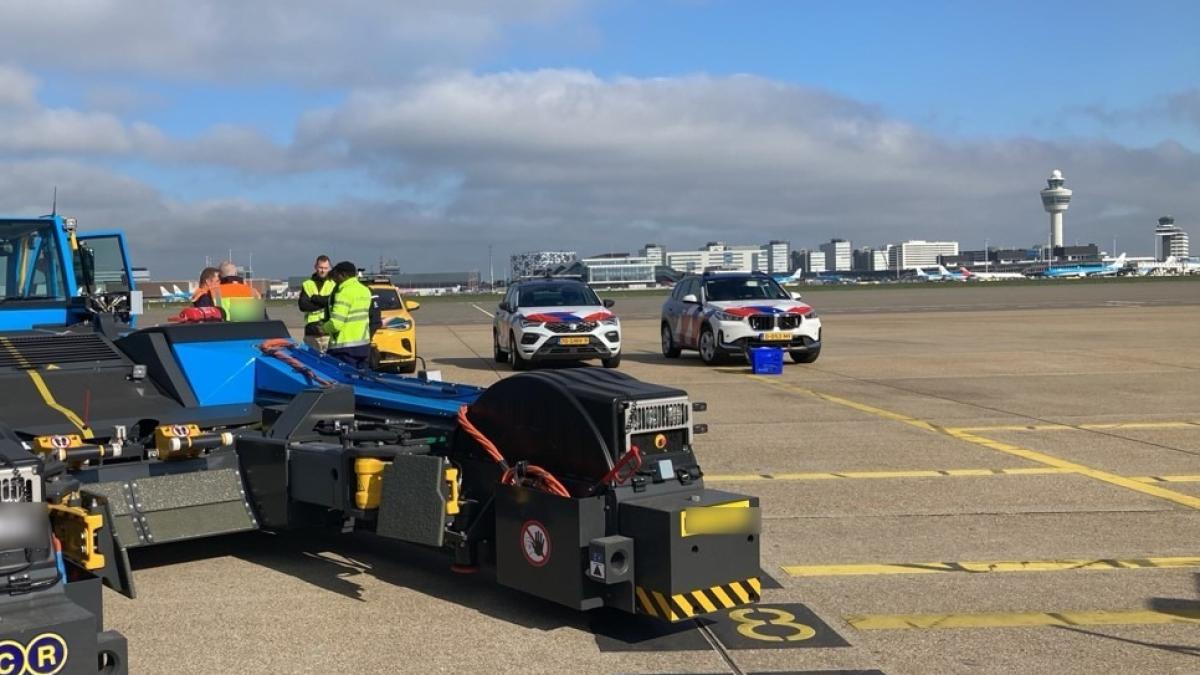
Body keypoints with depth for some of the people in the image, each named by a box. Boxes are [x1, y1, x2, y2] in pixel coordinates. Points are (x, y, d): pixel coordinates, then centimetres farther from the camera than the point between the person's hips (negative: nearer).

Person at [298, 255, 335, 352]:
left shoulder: (334, 284, 6)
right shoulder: (307, 284, 13)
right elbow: (302, 305, -1)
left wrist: (314, 298, -5)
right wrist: (323, 304, -8)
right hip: (311, 331, 3)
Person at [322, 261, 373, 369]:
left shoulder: (345, 292, -15)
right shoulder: (365, 290, 13)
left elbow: (336, 323, -21)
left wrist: (323, 328, -2)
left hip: (345, 347, -9)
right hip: (364, 345, 9)